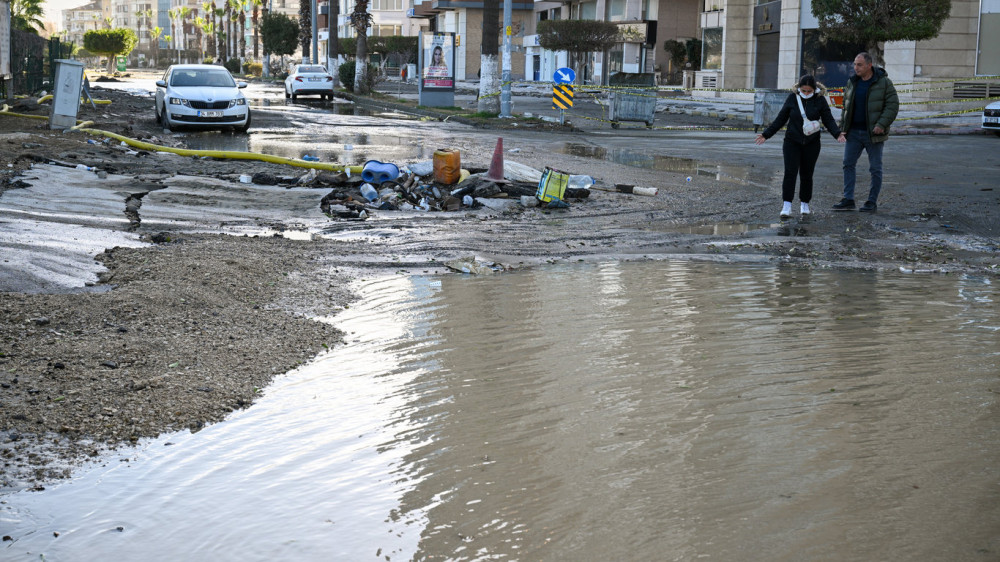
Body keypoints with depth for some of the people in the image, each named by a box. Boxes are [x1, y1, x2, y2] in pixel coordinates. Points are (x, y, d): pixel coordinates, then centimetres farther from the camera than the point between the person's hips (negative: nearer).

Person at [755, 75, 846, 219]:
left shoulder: (820, 100, -1)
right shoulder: (792, 98, 0)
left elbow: (828, 119, -2)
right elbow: (781, 119, 6)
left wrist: (837, 134, -20)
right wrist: (766, 134, 4)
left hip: (811, 144, 0)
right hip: (792, 142, 0)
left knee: (806, 174, 6)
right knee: (790, 172, -11)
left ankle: (804, 205, 20)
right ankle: (786, 206, -14)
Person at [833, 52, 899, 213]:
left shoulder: (883, 82, -7)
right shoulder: (852, 82, 8)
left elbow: (892, 105, -10)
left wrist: (882, 124, -19)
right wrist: (842, 127, 10)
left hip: (873, 133, -5)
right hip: (854, 132, 5)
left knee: (875, 168, 2)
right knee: (848, 163, 0)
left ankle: (872, 202, 9)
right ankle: (848, 200, 3)